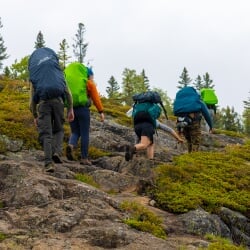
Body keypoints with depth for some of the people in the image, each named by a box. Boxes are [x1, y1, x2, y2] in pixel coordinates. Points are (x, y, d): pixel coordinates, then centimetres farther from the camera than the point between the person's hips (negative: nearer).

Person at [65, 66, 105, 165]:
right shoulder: (90, 83, 4)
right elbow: (96, 98, -3)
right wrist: (101, 112, -4)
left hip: (71, 108, 4)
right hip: (83, 109, -4)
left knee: (75, 132, 12)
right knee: (85, 134, 2)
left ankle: (71, 145, -20)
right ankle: (84, 158, 2)